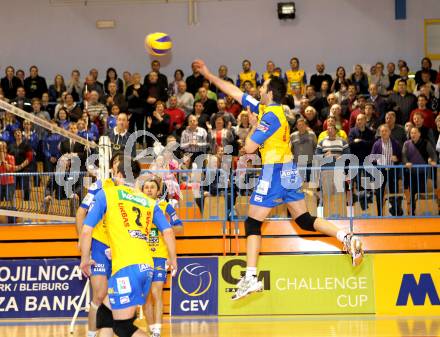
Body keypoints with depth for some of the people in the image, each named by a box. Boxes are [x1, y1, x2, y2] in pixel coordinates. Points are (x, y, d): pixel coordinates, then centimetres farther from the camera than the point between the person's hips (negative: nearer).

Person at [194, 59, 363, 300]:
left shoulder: (270, 116, -14)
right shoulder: (262, 108, 12)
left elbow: (249, 147, -15)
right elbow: (235, 92, 19)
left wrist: (253, 126, 3)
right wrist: (208, 75, 22)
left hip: (274, 172, -9)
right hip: (289, 171, 9)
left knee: (253, 224, -3)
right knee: (305, 220, 11)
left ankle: (251, 278, -7)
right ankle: (347, 238, -6)